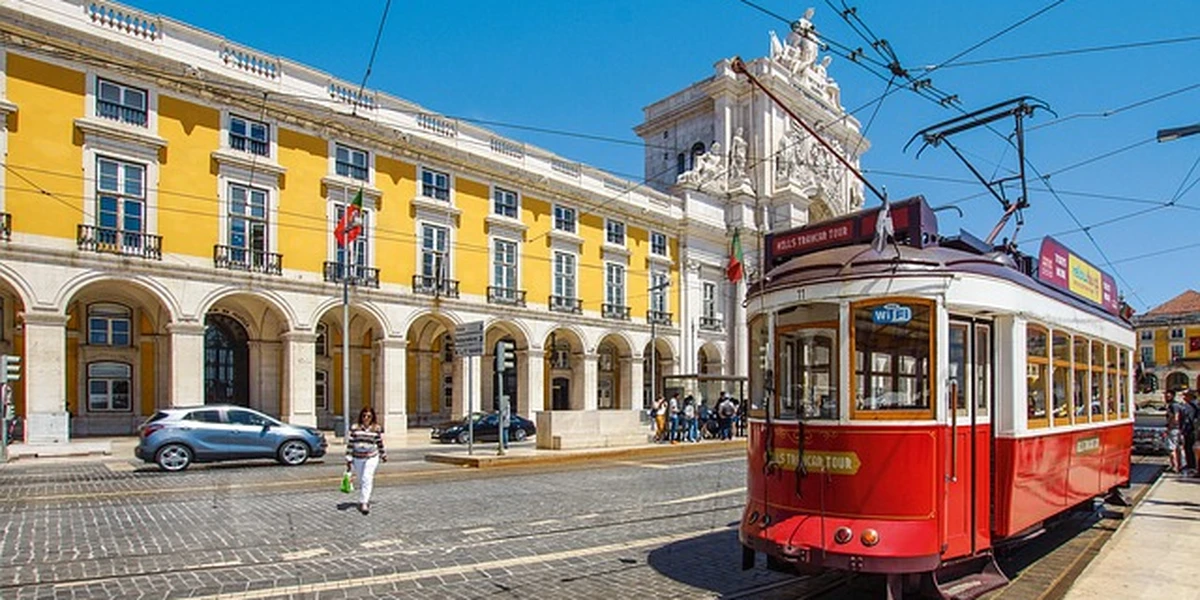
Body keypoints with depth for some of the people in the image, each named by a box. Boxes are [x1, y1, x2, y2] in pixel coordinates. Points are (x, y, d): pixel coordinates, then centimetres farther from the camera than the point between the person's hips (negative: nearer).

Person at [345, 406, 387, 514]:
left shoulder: (377, 429, -2)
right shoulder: (354, 428, -2)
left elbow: (380, 443, 9)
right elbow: (350, 443, -1)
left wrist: (383, 455, 18)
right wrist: (349, 459, -4)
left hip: (371, 457, -2)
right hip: (357, 458, 2)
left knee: (367, 479, -13)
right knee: (361, 480, 12)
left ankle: (364, 503, -13)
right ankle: (364, 500, 29)